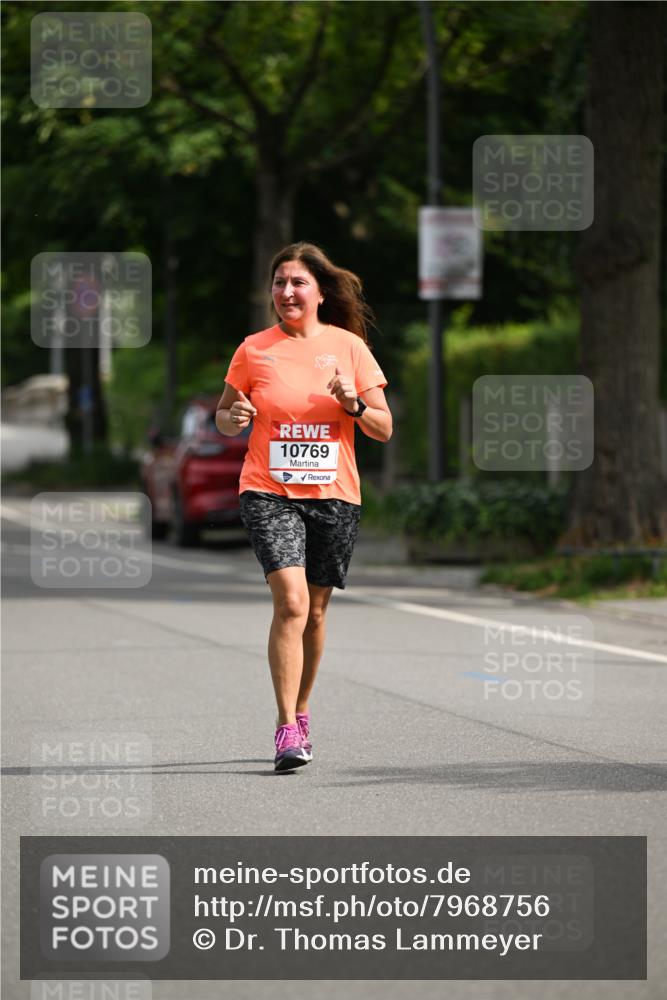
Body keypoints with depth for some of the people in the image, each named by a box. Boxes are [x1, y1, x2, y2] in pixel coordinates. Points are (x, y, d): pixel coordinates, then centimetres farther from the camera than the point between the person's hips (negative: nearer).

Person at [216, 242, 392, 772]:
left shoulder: (349, 346, 2)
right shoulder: (254, 350, 1)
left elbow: (384, 429, 4)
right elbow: (223, 414, 12)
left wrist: (353, 405, -16)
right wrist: (233, 419, -11)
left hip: (334, 494, 2)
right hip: (270, 493, -2)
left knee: (314, 612, 9)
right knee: (291, 602, -18)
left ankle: (300, 713, 30)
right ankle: (287, 729, -18)